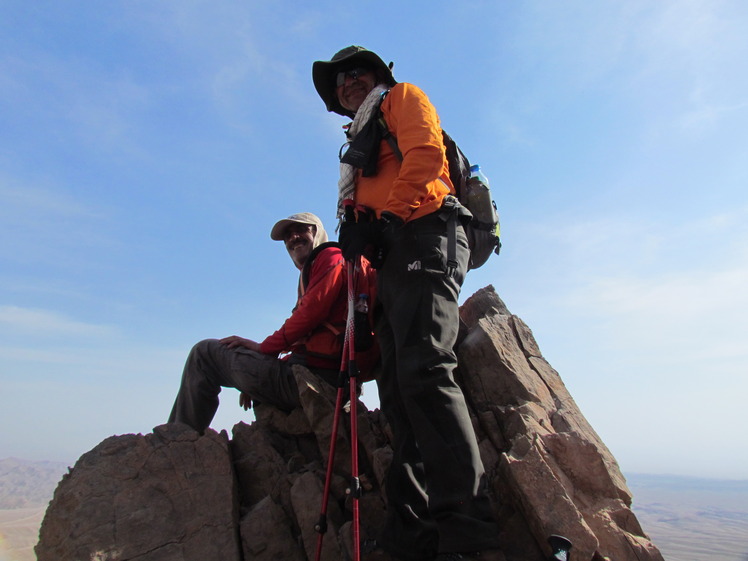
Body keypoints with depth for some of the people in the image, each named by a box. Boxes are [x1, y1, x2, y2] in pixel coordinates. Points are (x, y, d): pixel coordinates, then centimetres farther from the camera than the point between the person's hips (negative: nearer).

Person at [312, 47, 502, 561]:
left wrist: (384, 217, -13)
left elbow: (426, 156, -4)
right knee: (397, 388, -4)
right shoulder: (363, 141, 38)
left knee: (423, 369, -26)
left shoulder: (401, 97, 17)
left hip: (423, 236, -8)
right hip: (391, 258, 8)